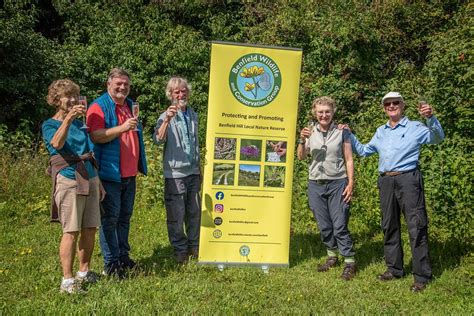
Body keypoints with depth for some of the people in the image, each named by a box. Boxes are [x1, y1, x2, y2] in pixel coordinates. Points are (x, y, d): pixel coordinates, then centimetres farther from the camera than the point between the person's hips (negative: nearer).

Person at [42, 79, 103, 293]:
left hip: (90, 178, 6)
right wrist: (68, 118, -31)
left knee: (90, 229, 7)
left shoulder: (80, 123, 17)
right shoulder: (49, 125, 1)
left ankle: (84, 273, 21)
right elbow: (57, 143, -21)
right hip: (68, 179, -6)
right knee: (71, 231, -7)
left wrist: (98, 181, 18)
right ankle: (67, 281, 1)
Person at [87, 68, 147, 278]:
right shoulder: (99, 106, -6)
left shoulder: (130, 105, 17)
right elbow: (95, 136, -19)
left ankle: (123, 256, 24)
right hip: (109, 173, -7)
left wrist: (140, 165, 22)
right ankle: (110, 263, 6)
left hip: (130, 174, 7)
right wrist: (122, 128, -30)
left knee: (125, 216, 13)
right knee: (110, 217, -2)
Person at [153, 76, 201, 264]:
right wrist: (167, 120, -37)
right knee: (176, 215, 1)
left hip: (193, 171, 5)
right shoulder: (166, 117, -6)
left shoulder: (193, 115, 12)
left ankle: (194, 247, 26)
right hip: (175, 173, -5)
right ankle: (180, 250, 15)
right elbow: (158, 140, -23)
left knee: (194, 212, 12)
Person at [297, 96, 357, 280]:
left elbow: (349, 160, 0)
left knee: (340, 226, -5)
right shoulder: (311, 133, 7)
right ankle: (332, 257, 27)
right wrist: (302, 140, -18)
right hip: (315, 184, 3)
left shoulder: (342, 132, 0)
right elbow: (301, 157, 0)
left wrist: (351, 183, -7)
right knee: (324, 226, 11)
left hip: (337, 184, -3)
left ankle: (350, 262, 5)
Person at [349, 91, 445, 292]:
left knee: (416, 227, -6)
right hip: (386, 182, 6)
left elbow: (438, 138, -12)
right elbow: (364, 150, 28)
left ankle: (421, 276, 2)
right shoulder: (380, 132, 19)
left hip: (408, 180, -6)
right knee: (389, 227, 11)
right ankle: (394, 269, 24)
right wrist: (349, 136, 20)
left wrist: (431, 118, -28)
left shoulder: (415, 128, 2)